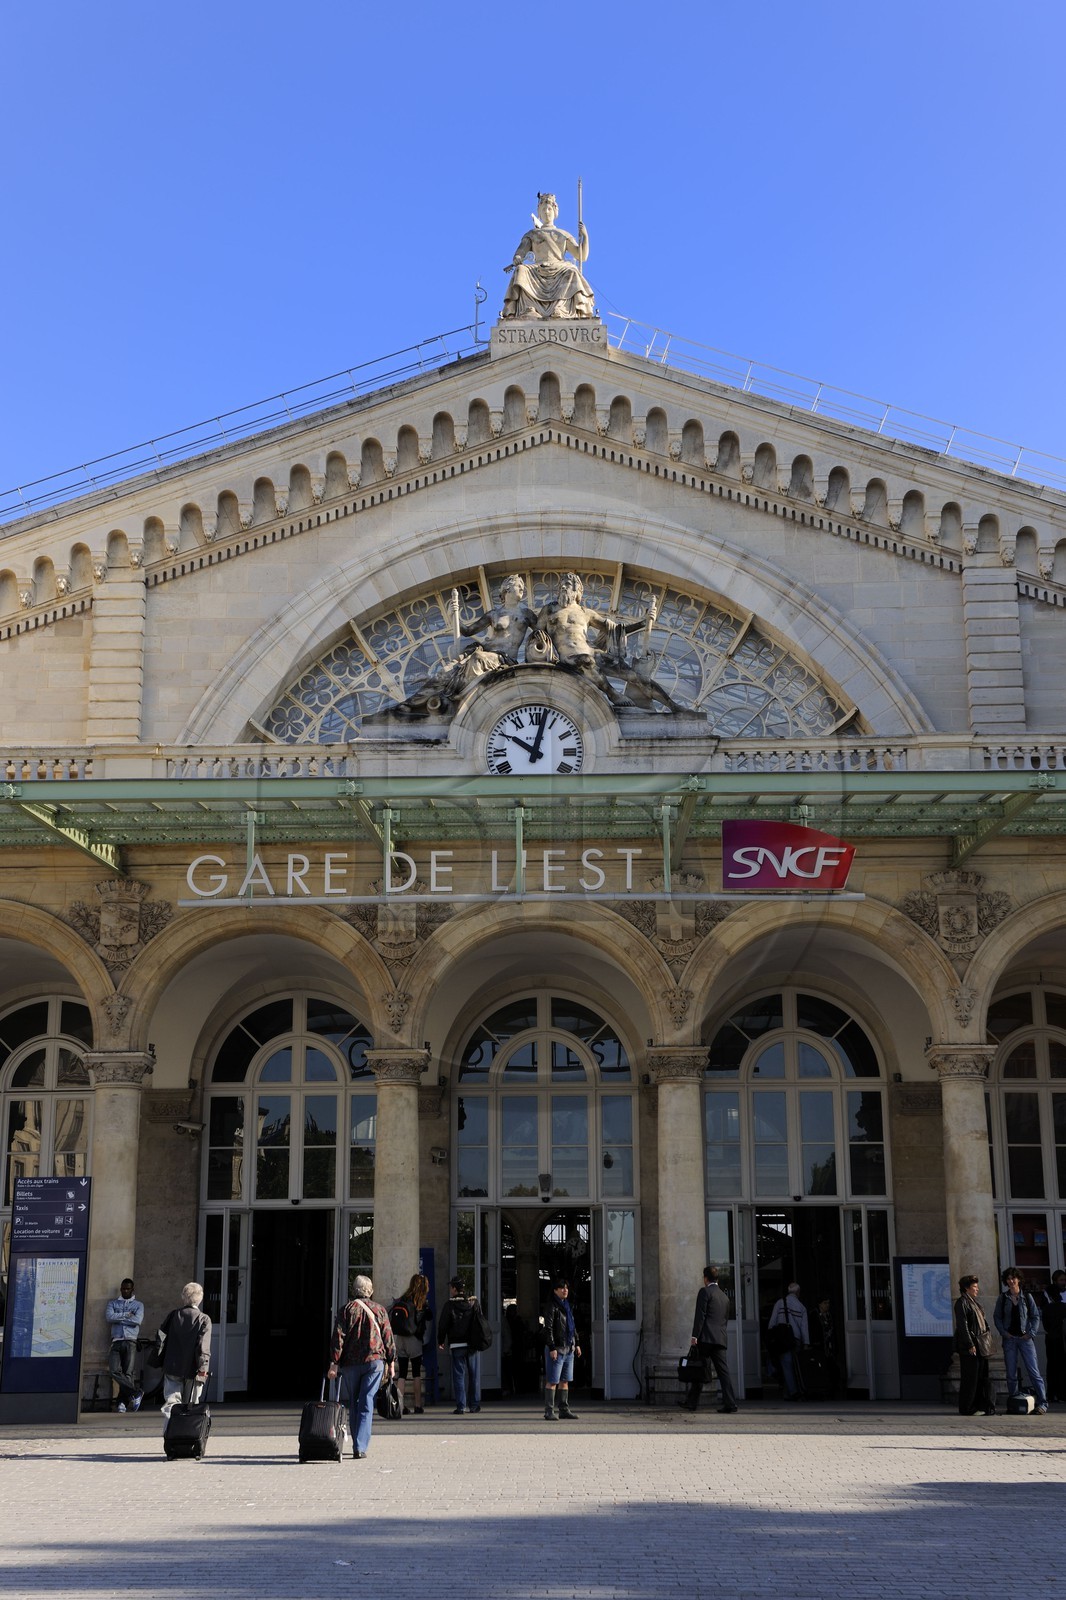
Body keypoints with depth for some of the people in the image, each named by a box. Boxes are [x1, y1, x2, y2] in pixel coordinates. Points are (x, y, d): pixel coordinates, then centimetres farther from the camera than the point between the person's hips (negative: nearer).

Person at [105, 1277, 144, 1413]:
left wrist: (118, 1318, -1)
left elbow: (137, 1320, -4)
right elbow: (109, 1317, -1)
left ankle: (122, 1402, -1)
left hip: (130, 1342, -1)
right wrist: (126, 1315, -3)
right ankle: (135, 1393, -7)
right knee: (115, 1371, -17)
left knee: (128, 1373, -9)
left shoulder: (138, 1305, 14)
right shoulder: (113, 1303, 18)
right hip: (116, 1342, 1)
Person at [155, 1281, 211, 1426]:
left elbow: (160, 1339, 3)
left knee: (171, 1402, 1)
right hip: (192, 1371, -1)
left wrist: (159, 1362, 12)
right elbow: (203, 1347, -13)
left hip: (172, 1368, 2)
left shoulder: (172, 1315, 3)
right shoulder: (204, 1319, -6)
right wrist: (203, 1369, -11)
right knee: (191, 1405, 11)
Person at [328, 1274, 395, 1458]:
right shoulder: (380, 1310, 6)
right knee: (367, 1405, -2)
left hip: (350, 1363, 0)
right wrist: (391, 1362, 12)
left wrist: (334, 1363, -6)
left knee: (353, 1404, 13)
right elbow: (388, 1338, 6)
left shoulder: (346, 1309, 1)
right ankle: (361, 1447, -12)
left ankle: (357, 1445, 17)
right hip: (375, 1361, 0)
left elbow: (338, 1338, -5)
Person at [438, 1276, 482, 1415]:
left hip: (457, 1345, -3)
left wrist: (441, 1341, 9)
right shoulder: (474, 1303, 4)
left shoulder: (450, 1305, -6)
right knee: (474, 1375, 10)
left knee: (459, 1375, 1)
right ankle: (474, 1404, 12)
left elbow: (442, 1324, -4)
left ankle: (460, 1406, -4)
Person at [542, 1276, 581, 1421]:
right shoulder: (552, 1307, -10)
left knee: (565, 1381, 10)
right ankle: (549, 1411, -3)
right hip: (557, 1348, -8)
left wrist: (576, 1344, 19)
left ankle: (564, 1410, 15)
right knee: (552, 1381, -6)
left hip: (569, 1348, 8)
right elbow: (548, 1329, -15)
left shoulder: (568, 1306, 16)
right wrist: (552, 1348, -20)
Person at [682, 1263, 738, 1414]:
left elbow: (700, 1315, -10)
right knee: (723, 1370, 1)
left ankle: (691, 1402, 6)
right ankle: (730, 1402, -8)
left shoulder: (705, 1292, -2)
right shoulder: (724, 1296, 20)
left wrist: (694, 1336, -12)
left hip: (706, 1337, -6)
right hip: (721, 1338, 6)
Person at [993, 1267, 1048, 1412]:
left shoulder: (1026, 1296, 3)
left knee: (1034, 1371, -7)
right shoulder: (1003, 1298, 7)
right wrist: (1003, 1332, -4)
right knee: (1011, 1373, 4)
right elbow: (997, 1317, 10)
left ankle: (1042, 1403, -7)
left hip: (1025, 1338, -2)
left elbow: (1035, 1316, 4)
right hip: (1009, 1339, 2)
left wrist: (1031, 1333, -7)